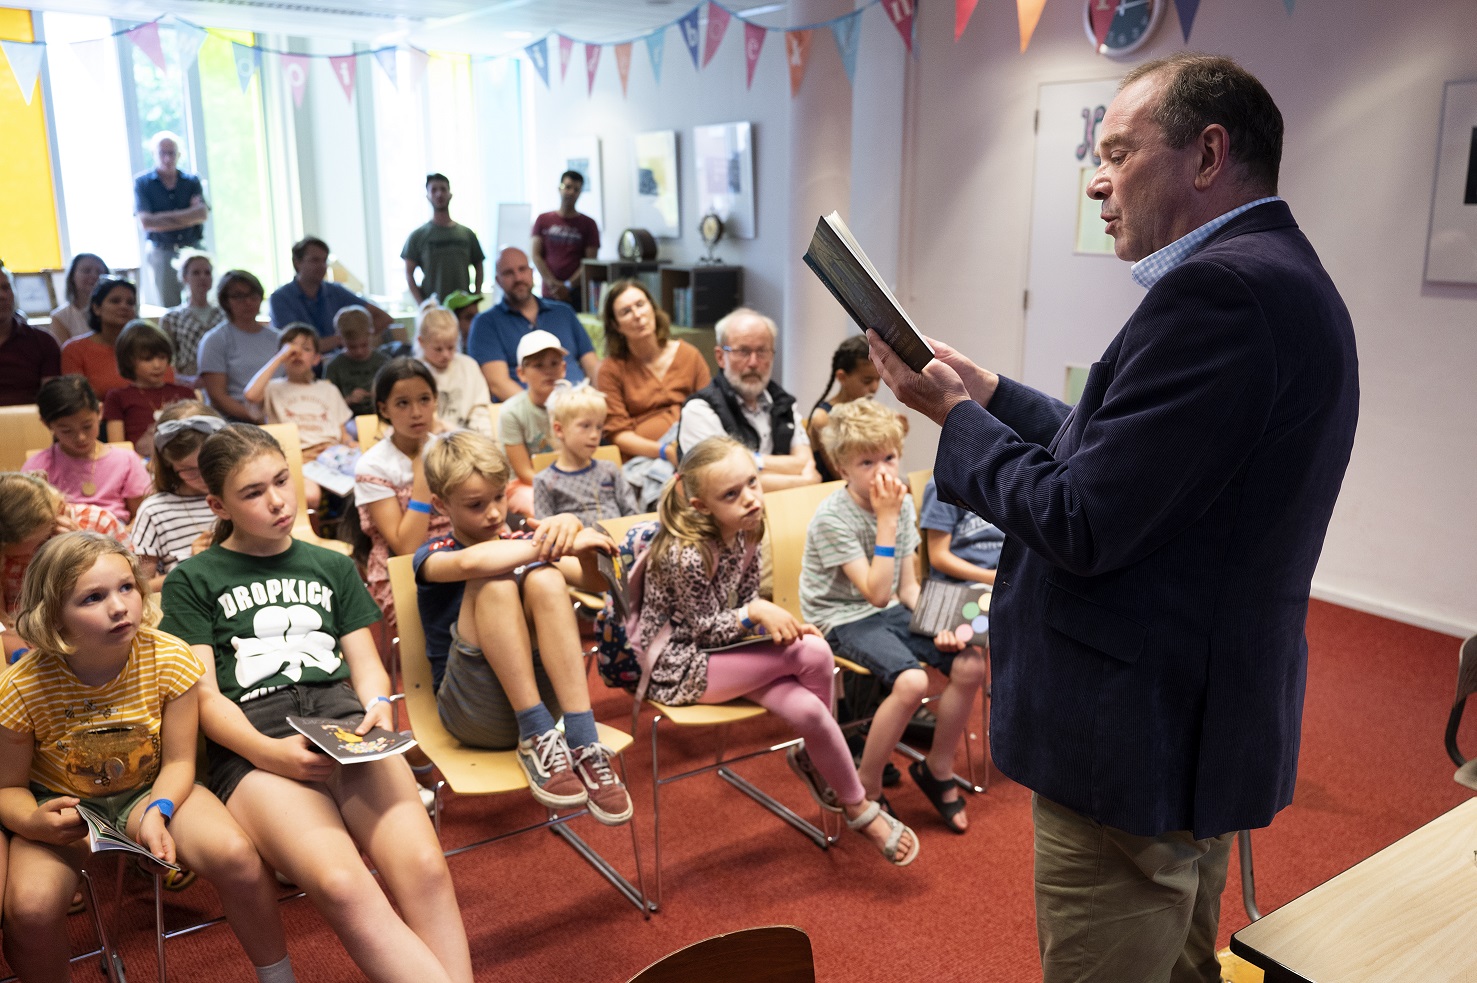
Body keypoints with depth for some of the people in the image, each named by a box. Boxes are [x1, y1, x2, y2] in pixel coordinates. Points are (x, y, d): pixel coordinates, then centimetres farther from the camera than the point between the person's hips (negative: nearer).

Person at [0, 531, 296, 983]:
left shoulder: (170, 659, -19)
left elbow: (178, 761, -10)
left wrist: (158, 812, -29)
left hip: (150, 789, 0)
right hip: (63, 803, 0)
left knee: (237, 856, -24)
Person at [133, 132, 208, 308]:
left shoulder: (192, 181, 11)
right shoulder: (142, 183, 5)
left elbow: (203, 213, -6)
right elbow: (145, 223, -7)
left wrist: (165, 217, -12)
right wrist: (188, 218, -8)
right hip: (161, 254, -2)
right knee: (166, 311, -3)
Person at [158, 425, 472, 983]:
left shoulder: (332, 567, 27)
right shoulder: (192, 580, 17)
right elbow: (205, 696, 7)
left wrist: (378, 707, -4)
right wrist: (269, 752, -13)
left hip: (341, 715, 3)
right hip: (252, 738, -2)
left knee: (424, 869, -30)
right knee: (341, 885, -35)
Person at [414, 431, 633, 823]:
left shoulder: (521, 543, 13)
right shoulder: (433, 556, 1)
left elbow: (595, 580, -4)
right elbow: (469, 562, -26)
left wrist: (573, 528, -23)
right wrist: (556, 542, -27)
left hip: (538, 696, 3)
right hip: (471, 713, -3)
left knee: (544, 578, -23)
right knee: (494, 581, -25)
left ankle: (583, 744, -32)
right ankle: (536, 738, -27)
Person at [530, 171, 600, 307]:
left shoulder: (588, 224, 9)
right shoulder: (543, 220, 13)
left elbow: (590, 262, 1)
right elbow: (535, 255, 5)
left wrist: (568, 286, -10)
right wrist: (553, 283, -8)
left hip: (577, 295, -1)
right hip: (549, 295, 1)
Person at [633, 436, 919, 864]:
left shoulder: (745, 533, -2)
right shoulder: (686, 554, -25)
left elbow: (749, 602, 7)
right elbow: (704, 629, -18)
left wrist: (778, 623, -11)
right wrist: (753, 613, -29)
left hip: (721, 651, 7)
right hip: (678, 668, -7)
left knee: (808, 709, -24)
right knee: (813, 654, -22)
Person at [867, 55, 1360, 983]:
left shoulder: (1218, 289, -24)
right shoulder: (1284, 278, 10)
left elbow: (1080, 524, -25)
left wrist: (957, 416, -10)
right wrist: (988, 392, 8)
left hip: (1139, 747, -10)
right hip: (1217, 723, 10)